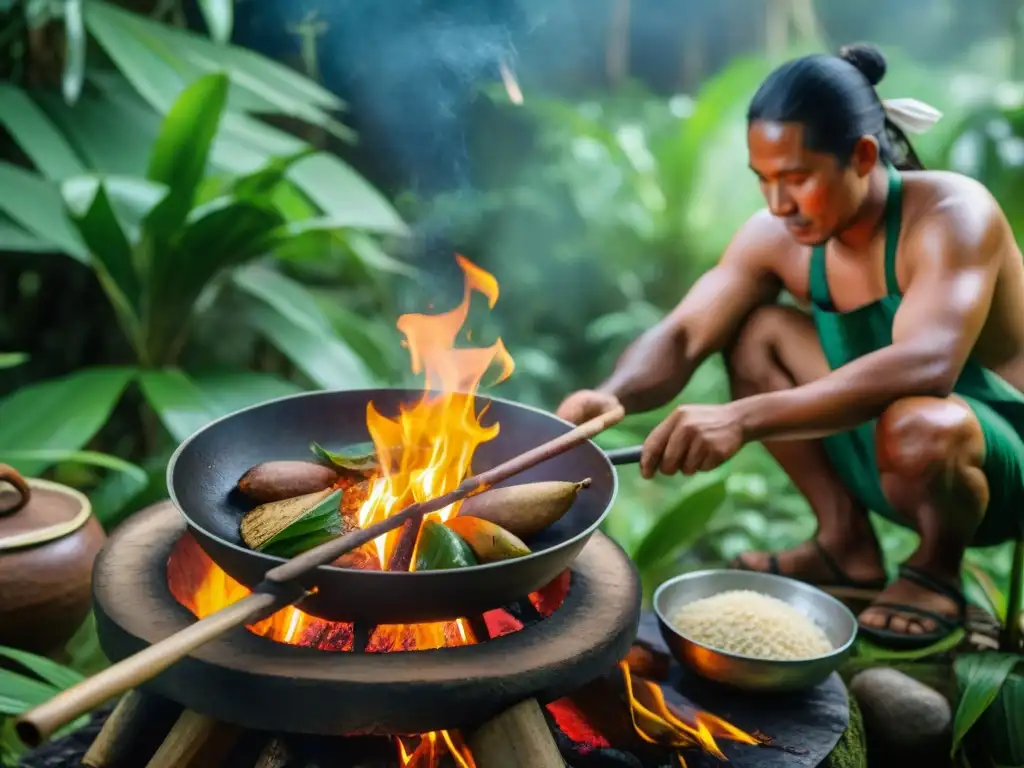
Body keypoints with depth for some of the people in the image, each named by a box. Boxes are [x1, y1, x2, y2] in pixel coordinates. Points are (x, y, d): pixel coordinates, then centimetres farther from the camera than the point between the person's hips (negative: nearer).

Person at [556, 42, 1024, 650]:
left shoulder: (951, 214, -26)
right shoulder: (776, 236, -8)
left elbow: (926, 365, -43)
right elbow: (681, 337, -13)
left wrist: (745, 418, -52)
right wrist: (612, 395, -37)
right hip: (883, 453, 6)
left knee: (917, 424, -39)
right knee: (754, 331, -6)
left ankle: (937, 571, -4)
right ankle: (847, 543, 4)